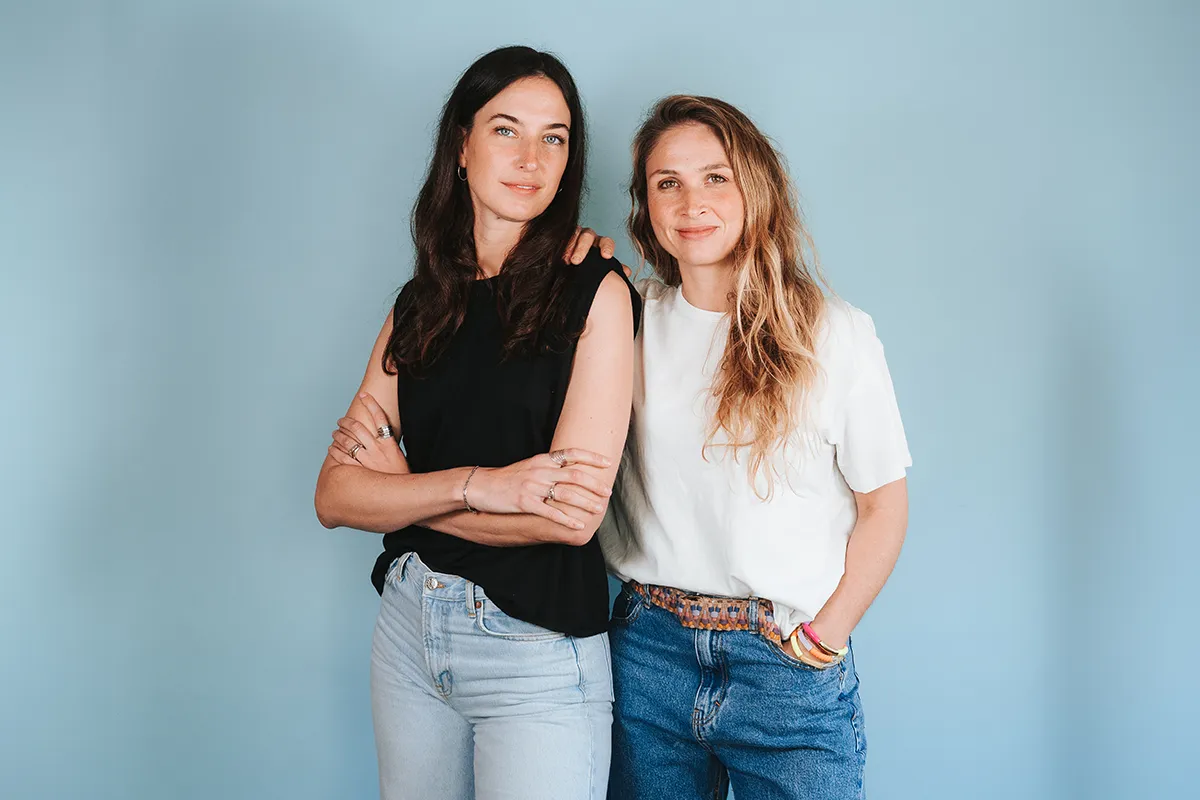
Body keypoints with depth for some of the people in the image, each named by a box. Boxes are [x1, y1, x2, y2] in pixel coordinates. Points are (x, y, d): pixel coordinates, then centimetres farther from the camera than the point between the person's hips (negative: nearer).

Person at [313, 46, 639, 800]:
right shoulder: (422, 304, 6)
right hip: (409, 629, 5)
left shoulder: (595, 291, -8)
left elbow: (573, 515, -17)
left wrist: (401, 484, -7)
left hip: (538, 648, -5)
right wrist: (477, 485, -19)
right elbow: (335, 496, -3)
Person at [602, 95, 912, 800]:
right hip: (649, 651, 2)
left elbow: (883, 506, 0)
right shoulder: (629, 323, 3)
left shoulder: (834, 334, -4)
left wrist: (822, 639, -6)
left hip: (790, 666, -2)